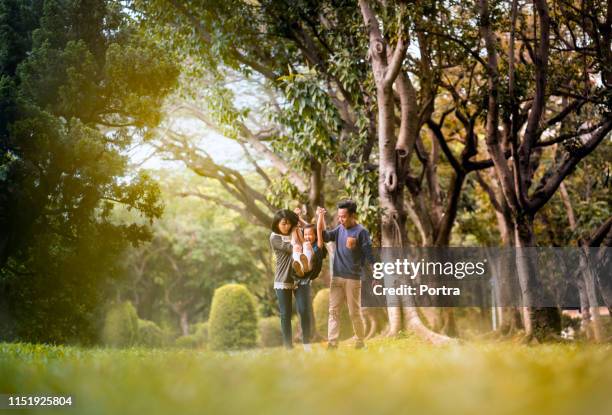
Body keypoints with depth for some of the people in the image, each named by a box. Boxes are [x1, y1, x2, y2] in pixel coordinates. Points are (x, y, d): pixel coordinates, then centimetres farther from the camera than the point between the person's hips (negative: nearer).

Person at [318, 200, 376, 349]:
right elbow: (325, 237, -3)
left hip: (353, 278, -5)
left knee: (354, 312, 3)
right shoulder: (339, 229, 9)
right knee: (333, 311, 1)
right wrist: (321, 218, -12)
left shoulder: (361, 232, -9)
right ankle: (332, 344, 1)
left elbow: (369, 256, -8)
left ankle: (360, 343, 17)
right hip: (336, 277, 5)